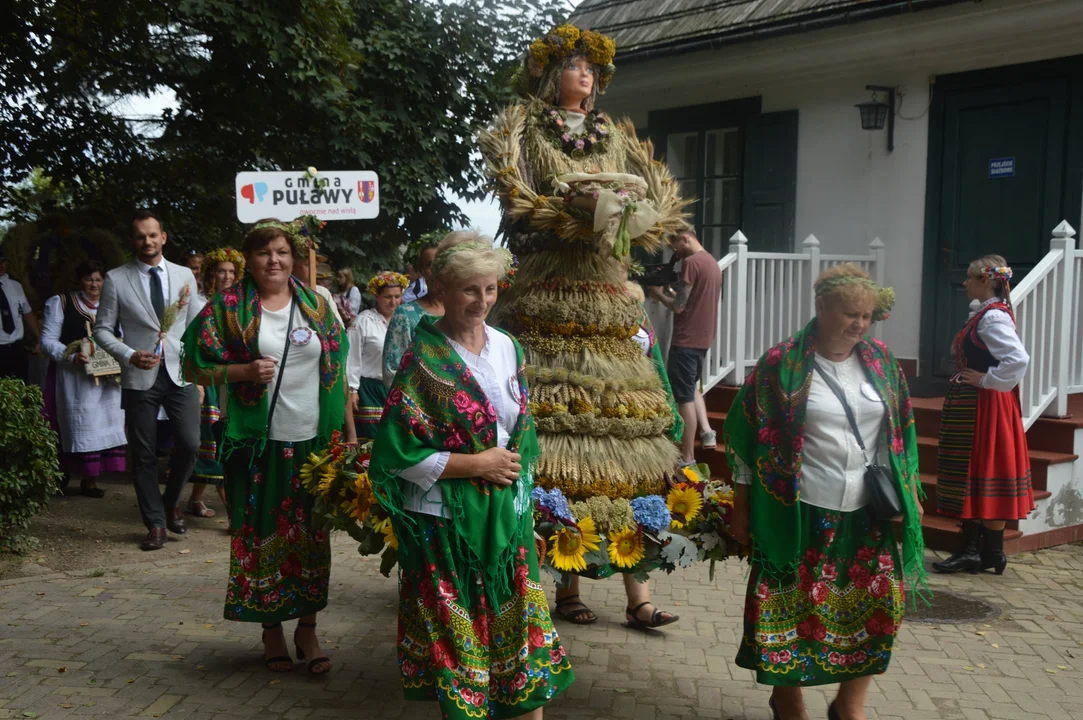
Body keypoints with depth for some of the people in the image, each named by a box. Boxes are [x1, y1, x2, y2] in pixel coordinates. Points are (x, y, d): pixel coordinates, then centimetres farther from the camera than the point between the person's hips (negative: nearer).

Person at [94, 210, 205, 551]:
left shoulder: (184, 276, 8)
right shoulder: (116, 279, 2)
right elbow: (102, 329, 3)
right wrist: (130, 355, -13)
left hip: (180, 373, 1)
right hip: (140, 377, -1)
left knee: (190, 444, -8)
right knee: (144, 454, 4)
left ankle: (170, 502, 20)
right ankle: (155, 523, 17)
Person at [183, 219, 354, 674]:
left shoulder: (316, 305, 8)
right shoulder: (228, 307, -1)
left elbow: (337, 371, 11)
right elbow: (196, 368, 0)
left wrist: (349, 431, 8)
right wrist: (244, 371, -17)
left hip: (314, 440, 2)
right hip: (258, 443, -2)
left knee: (312, 535, 6)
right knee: (261, 535, 4)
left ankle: (307, 629, 20)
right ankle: (271, 630, 22)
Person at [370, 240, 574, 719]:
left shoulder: (508, 348, 6)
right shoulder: (424, 359, -11)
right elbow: (399, 453, -15)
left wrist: (516, 468, 3)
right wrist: (477, 465, -14)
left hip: (507, 517, 5)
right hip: (446, 521, -5)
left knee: (521, 628, 9)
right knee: (455, 640, 7)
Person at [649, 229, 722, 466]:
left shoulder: (690, 262, -16)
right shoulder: (712, 261, 13)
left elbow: (678, 306, -17)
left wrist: (659, 295, -1)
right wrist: (672, 293, 12)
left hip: (686, 339, -9)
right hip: (704, 338, 9)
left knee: (684, 397, -3)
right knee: (692, 386, 26)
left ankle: (687, 458, 2)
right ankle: (706, 431, 14)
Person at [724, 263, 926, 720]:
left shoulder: (880, 361, 6)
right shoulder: (782, 365, -7)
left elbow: (901, 434, 14)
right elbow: (747, 439, -4)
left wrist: (909, 493, 12)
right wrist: (741, 510, -3)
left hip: (868, 513, 4)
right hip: (800, 513, -4)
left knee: (877, 607, 5)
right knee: (792, 608, 5)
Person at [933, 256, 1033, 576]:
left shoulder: (993, 317, -18)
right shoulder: (988, 313, 12)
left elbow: (1019, 358, -31)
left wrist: (988, 380, -21)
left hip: (984, 407, -10)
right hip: (973, 406, 10)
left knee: (986, 476, -1)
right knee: (971, 477, 12)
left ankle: (992, 553, 9)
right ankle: (971, 549, 18)